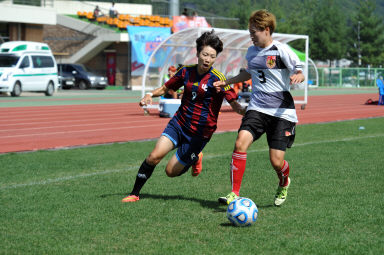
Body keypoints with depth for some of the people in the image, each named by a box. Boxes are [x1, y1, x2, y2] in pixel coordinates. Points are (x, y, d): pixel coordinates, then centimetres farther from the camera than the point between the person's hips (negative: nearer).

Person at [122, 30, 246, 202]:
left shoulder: (217, 79, -12)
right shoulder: (186, 71, 1)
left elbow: (234, 104, -15)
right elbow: (166, 88, 16)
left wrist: (247, 113, -37)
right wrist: (150, 95, -4)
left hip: (199, 133, -3)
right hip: (178, 123, 4)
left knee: (171, 171, -1)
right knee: (155, 156, -17)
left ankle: (195, 158, 29)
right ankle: (134, 194, -1)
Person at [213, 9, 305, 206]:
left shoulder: (281, 50, -7)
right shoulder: (251, 52, 12)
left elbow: (300, 73, -7)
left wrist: (297, 77, -30)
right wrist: (226, 82, 30)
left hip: (281, 112, -5)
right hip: (257, 108, 5)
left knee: (276, 161, -6)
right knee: (240, 143, -21)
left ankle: (284, 183, 32)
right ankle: (234, 194, -15)